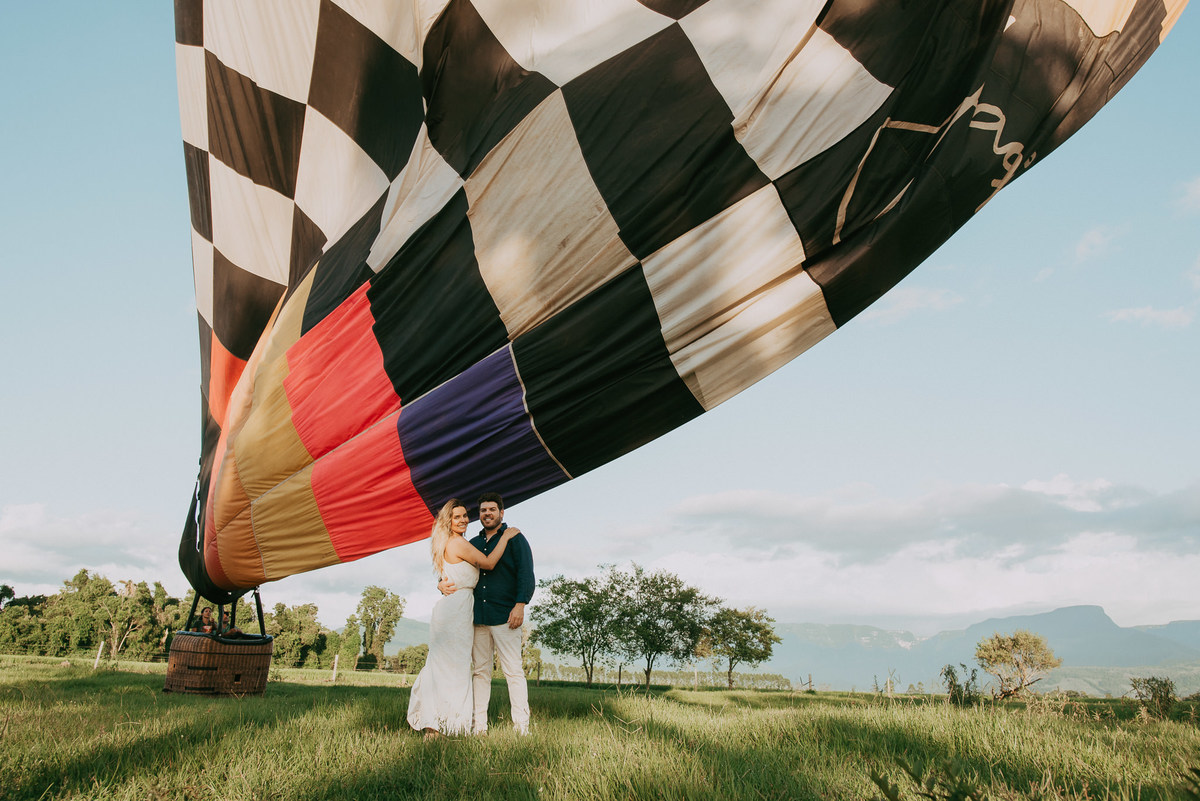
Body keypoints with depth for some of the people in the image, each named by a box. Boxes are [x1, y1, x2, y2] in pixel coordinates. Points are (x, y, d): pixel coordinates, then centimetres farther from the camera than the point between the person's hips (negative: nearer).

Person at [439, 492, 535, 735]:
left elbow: (526, 574, -3)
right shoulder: (473, 544, 20)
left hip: (505, 616, -5)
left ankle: (522, 728, -4)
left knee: (513, 670, -6)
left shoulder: (514, 538, 5)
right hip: (477, 617, 5)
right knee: (481, 671, 6)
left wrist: (520, 605, -14)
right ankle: (479, 727, 10)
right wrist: (442, 584, 1)